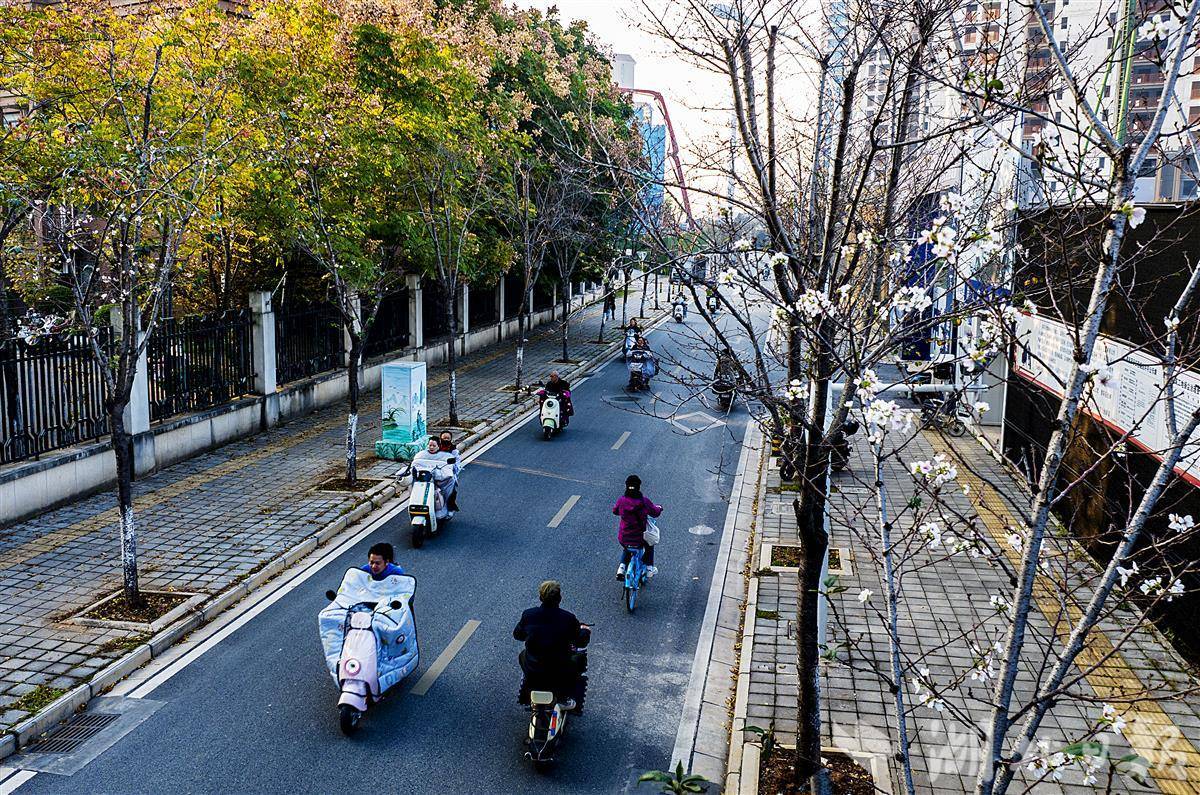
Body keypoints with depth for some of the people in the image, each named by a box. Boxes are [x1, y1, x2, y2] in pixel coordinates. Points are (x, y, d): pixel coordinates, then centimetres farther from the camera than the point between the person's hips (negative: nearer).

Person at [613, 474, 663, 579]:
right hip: (639, 538, -2)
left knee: (626, 549, 38)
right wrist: (659, 508, 24)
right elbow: (655, 512, 0)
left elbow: (615, 511, 10)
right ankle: (649, 568, 36)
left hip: (623, 538, 2)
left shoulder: (621, 501, -12)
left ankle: (621, 568, 26)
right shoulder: (644, 502, -16)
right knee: (649, 544, 34)